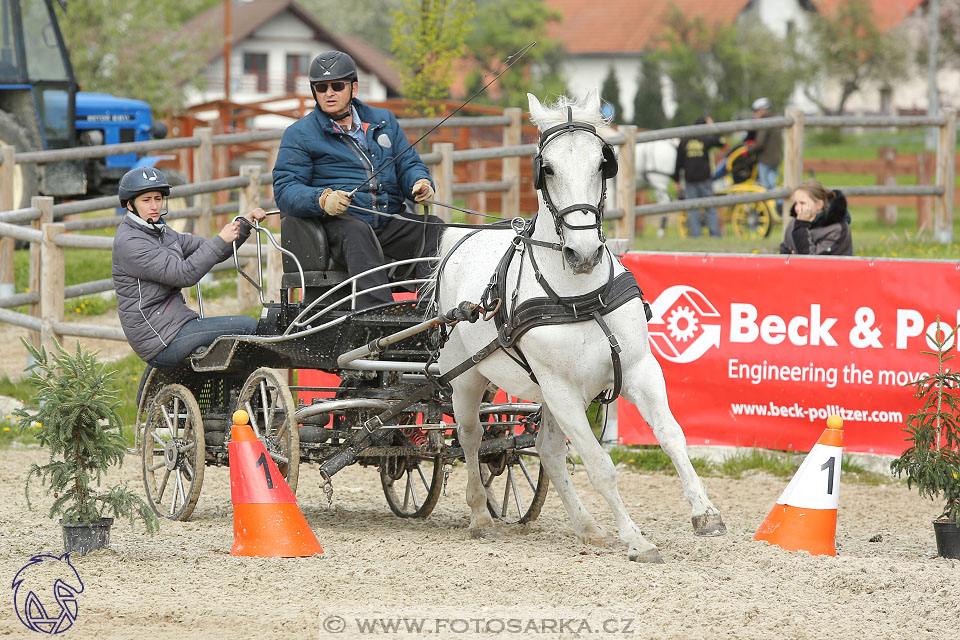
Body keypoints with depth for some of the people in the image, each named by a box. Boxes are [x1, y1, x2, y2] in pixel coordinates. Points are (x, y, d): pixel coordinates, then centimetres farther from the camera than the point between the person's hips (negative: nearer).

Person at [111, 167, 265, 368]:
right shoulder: (129, 242, -14)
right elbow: (183, 274, -22)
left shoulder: (162, 233, 17)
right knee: (248, 328, -14)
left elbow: (213, 252, 16)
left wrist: (244, 225, 3)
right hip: (161, 339, -10)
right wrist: (220, 240, -20)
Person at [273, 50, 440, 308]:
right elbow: (285, 190, -1)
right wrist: (322, 199, -23)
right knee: (358, 231, -37)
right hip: (339, 221, -4)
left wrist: (421, 183, -4)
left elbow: (409, 164, 23)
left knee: (434, 227, -23)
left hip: (390, 222, 4)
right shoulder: (299, 134, 8)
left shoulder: (383, 121, 21)